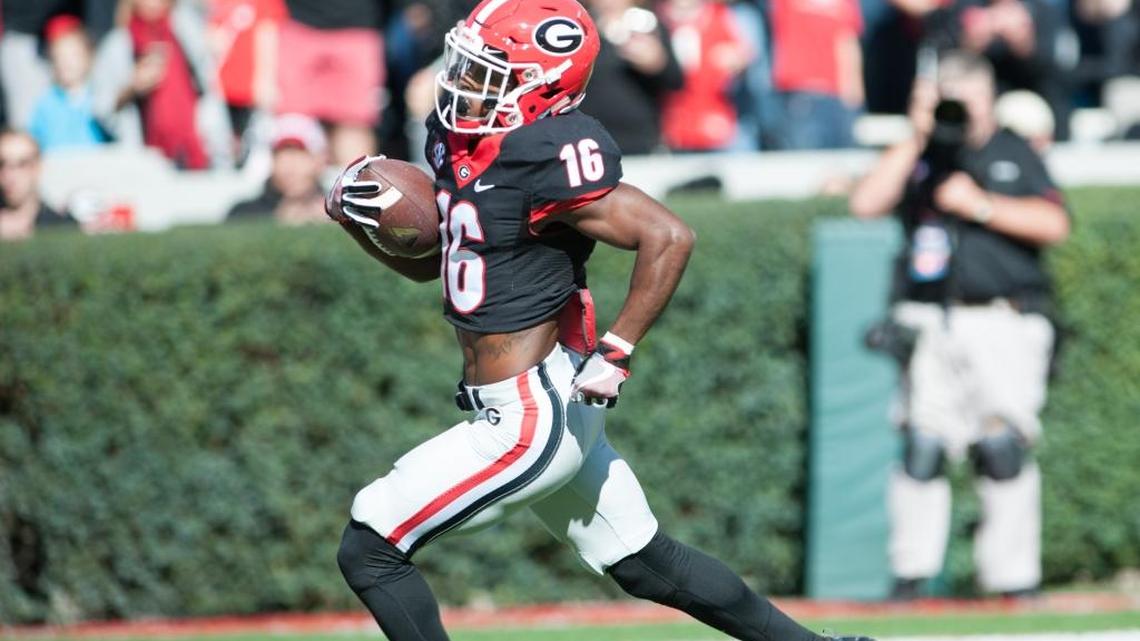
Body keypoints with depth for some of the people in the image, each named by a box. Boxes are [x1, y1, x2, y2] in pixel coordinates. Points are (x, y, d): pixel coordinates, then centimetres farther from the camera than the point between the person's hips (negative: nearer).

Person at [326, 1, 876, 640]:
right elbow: (427, 261, 19)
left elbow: (669, 237, -25)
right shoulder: (456, 140, 7)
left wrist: (617, 353, -23)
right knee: (647, 564, 21)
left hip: (529, 419, -10)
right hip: (552, 409, 10)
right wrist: (360, 219, 1)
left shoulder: (545, 158, -21)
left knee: (370, 550, -5)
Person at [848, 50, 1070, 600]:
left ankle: (1014, 581, -3)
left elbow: (1054, 224, 1)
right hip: (932, 323, 1)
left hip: (1005, 324, -1)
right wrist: (917, 140, -4)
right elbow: (865, 204, -2)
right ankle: (910, 576, 0)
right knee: (922, 447, -8)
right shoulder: (919, 155, 14)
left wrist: (981, 205, -8)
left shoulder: (1013, 153, 13)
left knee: (1004, 449, -9)